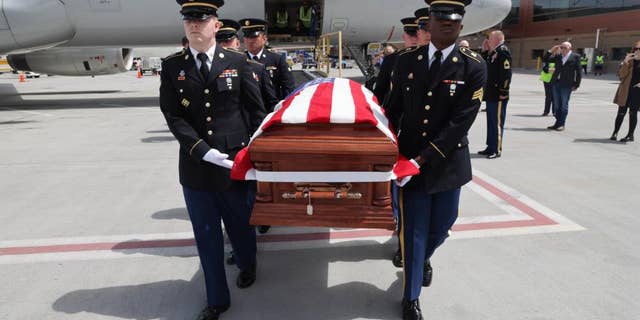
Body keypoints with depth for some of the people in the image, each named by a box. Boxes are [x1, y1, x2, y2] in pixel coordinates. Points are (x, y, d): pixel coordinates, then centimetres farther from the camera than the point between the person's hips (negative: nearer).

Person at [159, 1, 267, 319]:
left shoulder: (237, 62, -1)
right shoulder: (172, 66, 0)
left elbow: (256, 110, 2)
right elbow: (173, 116, -6)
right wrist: (204, 152, -17)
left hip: (236, 161, 0)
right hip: (195, 166, 1)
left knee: (241, 224, 18)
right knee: (207, 236, 10)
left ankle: (246, 265, 50)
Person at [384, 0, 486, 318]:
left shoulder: (474, 67, -8)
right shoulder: (406, 60, 1)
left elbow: (461, 122, -15)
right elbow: (394, 107, 7)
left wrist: (422, 159, -20)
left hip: (448, 161, 0)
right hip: (409, 158, 1)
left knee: (441, 226, 14)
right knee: (413, 230, 5)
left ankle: (419, 259, 49)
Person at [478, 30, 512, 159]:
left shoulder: (503, 51, -13)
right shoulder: (494, 52, 17)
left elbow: (506, 73, -19)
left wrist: (503, 92, -20)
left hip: (498, 96, -10)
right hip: (490, 95, 10)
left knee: (497, 123, -4)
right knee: (491, 122, 14)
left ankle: (497, 150, 3)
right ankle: (491, 147, 23)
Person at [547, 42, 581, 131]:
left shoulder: (575, 57, 0)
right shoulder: (558, 56, 11)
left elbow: (579, 72, -1)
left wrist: (576, 85, -6)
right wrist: (551, 51, 3)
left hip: (566, 85, -4)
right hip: (556, 83, 4)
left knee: (564, 105, 0)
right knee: (556, 104, 9)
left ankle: (561, 124, 6)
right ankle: (557, 123, 17)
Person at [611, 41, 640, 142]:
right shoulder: (629, 61, 4)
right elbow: (621, 74, -7)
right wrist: (625, 62, -17)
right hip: (626, 91, 0)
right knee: (621, 112, 3)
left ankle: (630, 135, 13)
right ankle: (615, 132, 15)